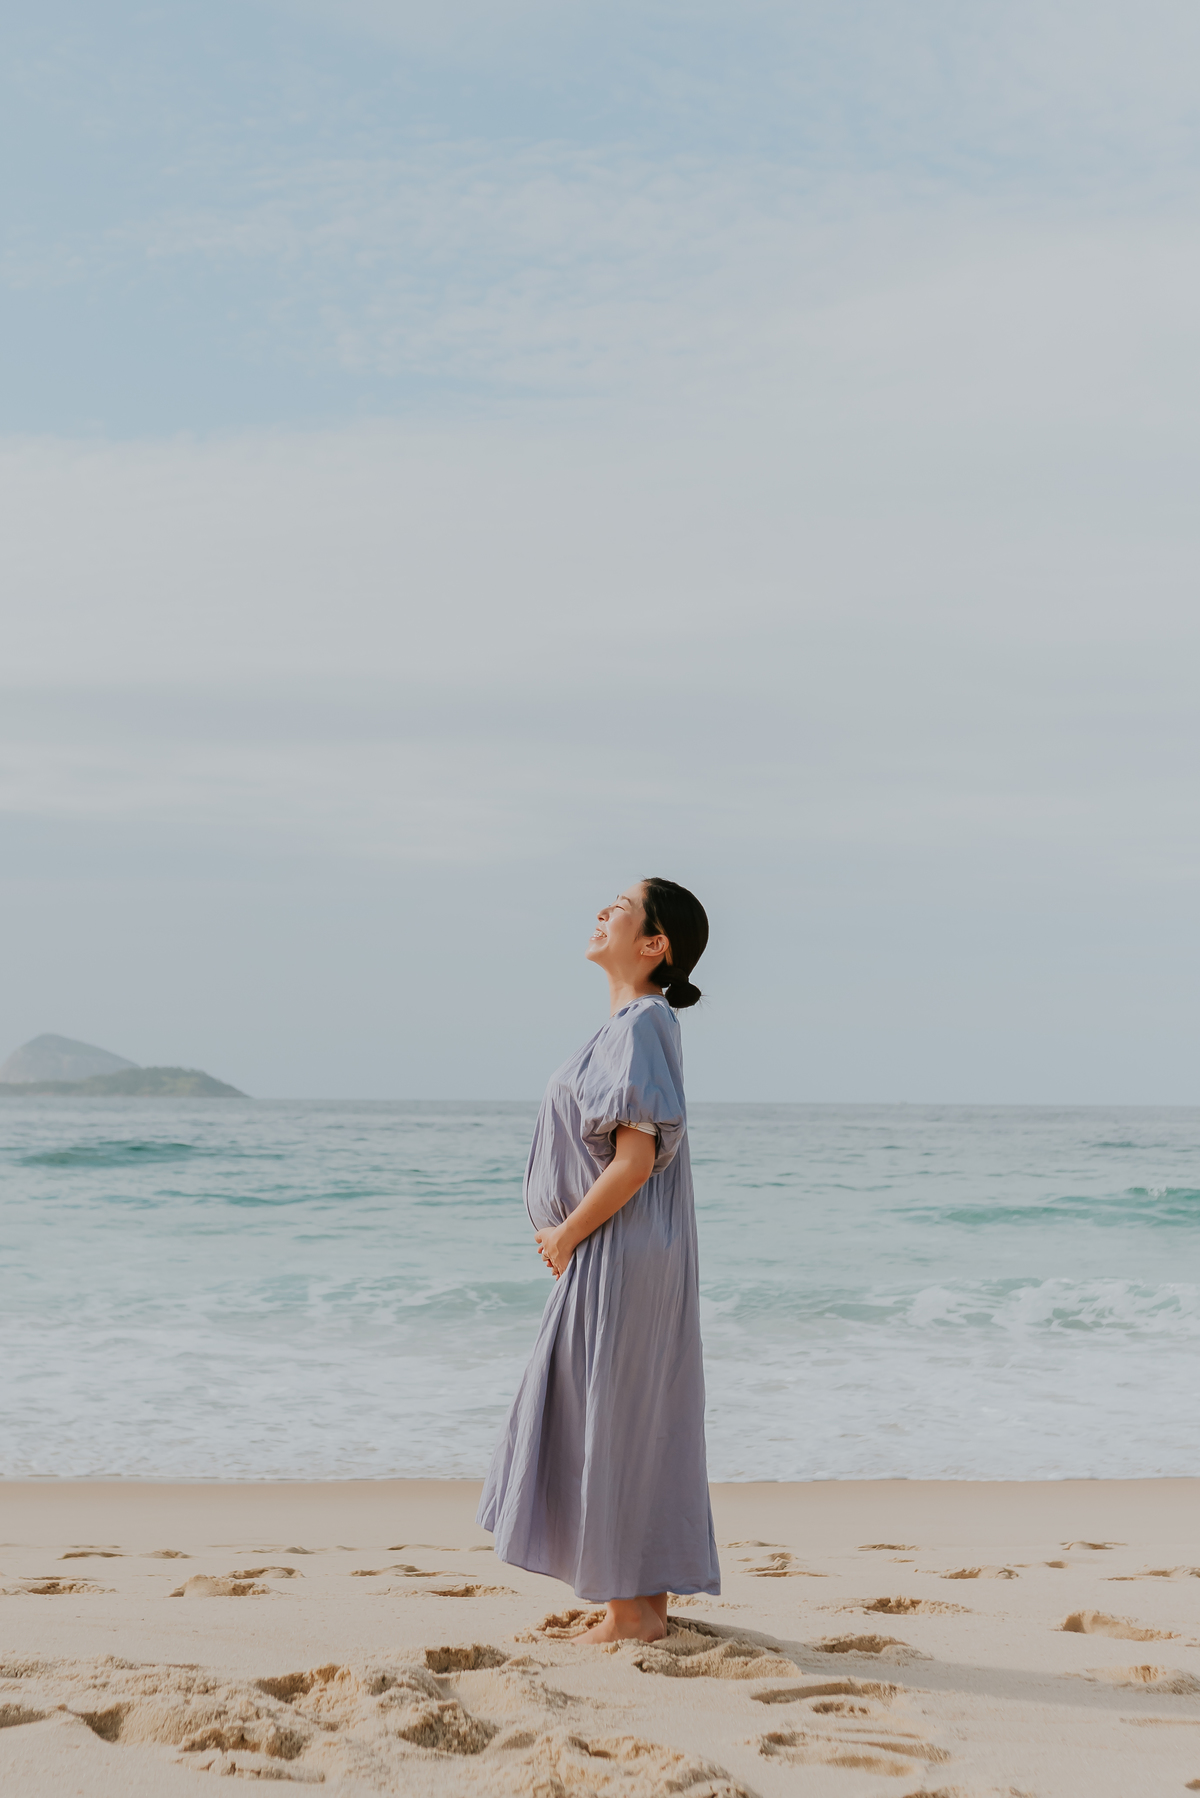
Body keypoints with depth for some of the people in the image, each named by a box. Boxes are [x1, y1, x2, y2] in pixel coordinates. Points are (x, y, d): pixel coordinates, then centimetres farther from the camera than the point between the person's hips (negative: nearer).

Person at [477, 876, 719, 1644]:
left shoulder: (642, 1025, -16)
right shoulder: (632, 1024, 14)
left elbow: (634, 1162, -22)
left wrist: (567, 1234, -13)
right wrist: (568, 1234, 12)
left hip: (619, 1258, -10)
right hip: (615, 1259, 10)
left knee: (614, 1424, -3)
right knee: (632, 1427, 13)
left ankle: (630, 1612, 5)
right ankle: (645, 1605, 21)